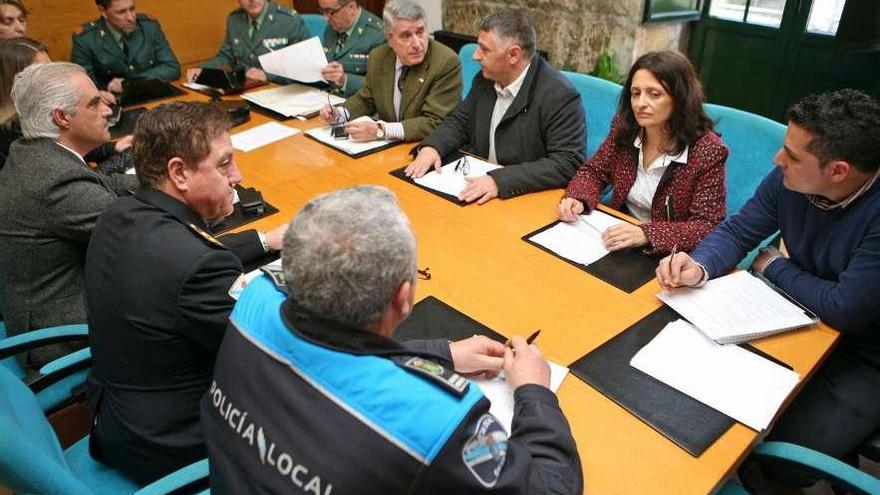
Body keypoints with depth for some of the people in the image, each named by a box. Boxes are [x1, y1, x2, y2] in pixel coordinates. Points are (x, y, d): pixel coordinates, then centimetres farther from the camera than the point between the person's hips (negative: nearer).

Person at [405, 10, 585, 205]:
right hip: (480, 186, 6)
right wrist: (431, 146, -8)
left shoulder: (560, 96, -18)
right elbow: (459, 121, 14)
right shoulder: (485, 79, 3)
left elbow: (568, 164, -23)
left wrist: (500, 180, -32)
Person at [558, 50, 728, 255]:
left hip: (667, 259, -4)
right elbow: (594, 171, 8)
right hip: (621, 245, 5)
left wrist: (646, 234, -31)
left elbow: (709, 226, -17)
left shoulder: (707, 151, -16)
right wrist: (577, 199, -15)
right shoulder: (624, 128, -5)